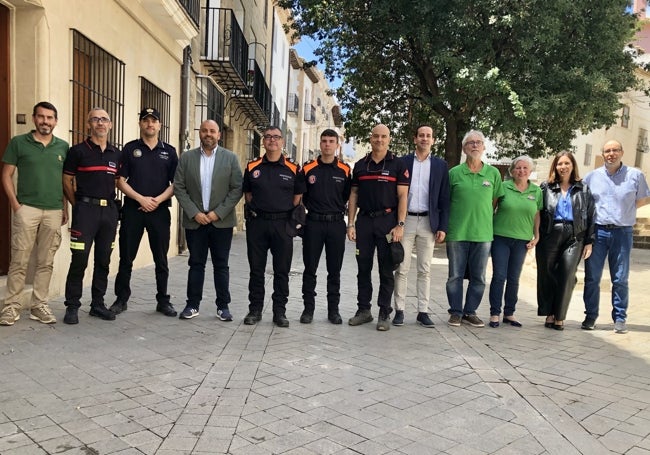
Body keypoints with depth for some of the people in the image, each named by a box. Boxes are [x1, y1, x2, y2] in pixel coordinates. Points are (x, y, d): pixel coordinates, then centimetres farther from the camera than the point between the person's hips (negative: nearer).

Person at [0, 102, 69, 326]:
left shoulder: (63, 147, 10)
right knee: (19, 261, -2)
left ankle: (39, 305, 15)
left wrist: (65, 208, 8)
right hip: (26, 209, -2)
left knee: (46, 263, 7)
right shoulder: (18, 143, 3)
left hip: (54, 212, 3)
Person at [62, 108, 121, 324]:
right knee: (79, 259, -6)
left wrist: (110, 201, 10)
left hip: (109, 209, 4)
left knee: (103, 260, 9)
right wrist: (78, 205, 4)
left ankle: (98, 304, 19)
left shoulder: (117, 154, 12)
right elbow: (67, 181, 3)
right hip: (86, 208, -4)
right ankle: (72, 306, 5)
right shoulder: (78, 151, 0)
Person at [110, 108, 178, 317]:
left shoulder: (169, 151, 8)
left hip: (160, 211, 1)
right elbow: (121, 181, 1)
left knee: (161, 259, 6)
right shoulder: (129, 149, 5)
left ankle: (163, 300, 16)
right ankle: (121, 299, 17)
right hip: (132, 210, -1)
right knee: (126, 258, 5)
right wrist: (141, 198, -12)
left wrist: (158, 199, -10)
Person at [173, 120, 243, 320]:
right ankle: (192, 305, 15)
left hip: (222, 221, -1)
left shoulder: (230, 158, 2)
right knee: (196, 264, 7)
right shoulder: (186, 157, 4)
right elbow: (179, 188, 1)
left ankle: (223, 306, 13)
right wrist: (194, 213, -8)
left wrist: (218, 213, -10)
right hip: (194, 221, 1)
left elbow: (237, 189, -3)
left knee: (221, 265, 5)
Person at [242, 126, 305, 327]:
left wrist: (291, 217, 0)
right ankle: (255, 309, 19)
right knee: (256, 269, 8)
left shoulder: (293, 169, 2)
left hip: (283, 224, -1)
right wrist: (254, 210, 3)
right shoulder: (252, 167, 6)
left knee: (282, 271, 5)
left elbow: (298, 196, 7)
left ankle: (279, 311, 16)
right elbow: (247, 193, 14)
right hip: (257, 222, 1)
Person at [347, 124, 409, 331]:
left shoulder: (398, 165, 2)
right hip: (364, 221, 3)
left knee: (386, 270, 1)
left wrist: (400, 225, -11)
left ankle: (384, 314, 9)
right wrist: (351, 224, 5)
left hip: (387, 220, -3)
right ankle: (363, 310, 17)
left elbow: (403, 196, -2)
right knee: (363, 268, 7)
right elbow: (354, 196, 12)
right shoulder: (360, 165, 12)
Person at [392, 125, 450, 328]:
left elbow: (444, 199, 6)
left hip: (428, 222, 1)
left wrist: (443, 227, -1)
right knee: (402, 268, 1)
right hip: (405, 220, -1)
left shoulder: (440, 165, 8)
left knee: (425, 270, 6)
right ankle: (399, 310, 9)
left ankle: (423, 311, 12)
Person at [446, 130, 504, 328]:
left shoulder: (493, 173, 4)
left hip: (483, 234, 2)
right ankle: (456, 312, 19)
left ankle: (470, 312, 22)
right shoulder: (454, 173, 1)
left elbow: (495, 202, 12)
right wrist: (447, 226, 4)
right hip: (457, 233, -1)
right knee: (455, 276, 6)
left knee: (478, 278, 9)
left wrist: (484, 221, 8)